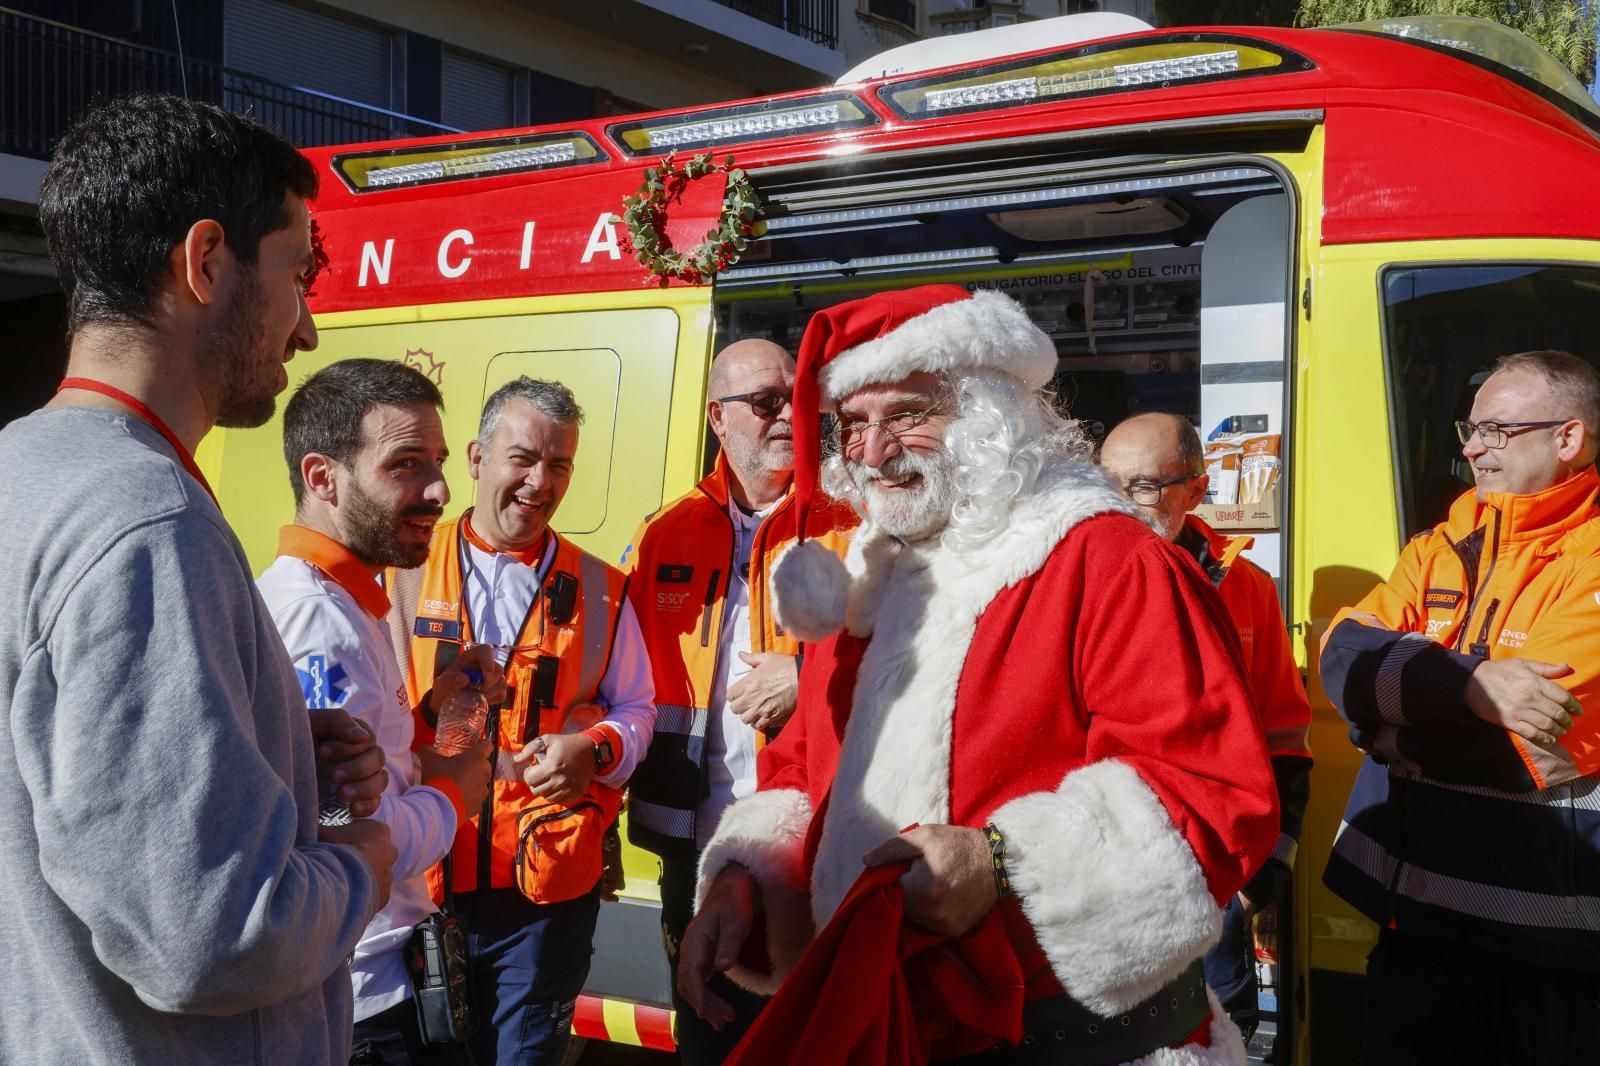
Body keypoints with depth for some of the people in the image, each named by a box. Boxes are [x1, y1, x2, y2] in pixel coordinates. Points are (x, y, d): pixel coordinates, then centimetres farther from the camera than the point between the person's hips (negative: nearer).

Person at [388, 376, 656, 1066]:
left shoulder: (599, 590, 6)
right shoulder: (405, 573, 2)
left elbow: (636, 708, 12)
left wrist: (595, 748, -9)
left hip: (547, 887, 0)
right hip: (421, 880, 0)